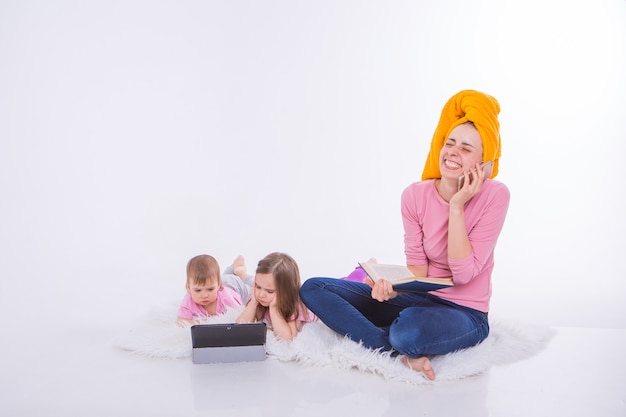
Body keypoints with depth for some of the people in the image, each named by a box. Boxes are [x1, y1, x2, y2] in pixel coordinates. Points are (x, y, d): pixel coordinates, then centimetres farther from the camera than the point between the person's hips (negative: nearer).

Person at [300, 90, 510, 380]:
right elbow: (417, 270, -3)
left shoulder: (494, 196, -14)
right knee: (313, 289, -9)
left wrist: (456, 206, -21)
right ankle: (405, 354, -19)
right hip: (420, 299, 6)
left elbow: (464, 274, -19)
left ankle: (404, 348, -8)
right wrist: (394, 287, -24)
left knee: (410, 328, -43)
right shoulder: (415, 195, -4)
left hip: (466, 314, -6)